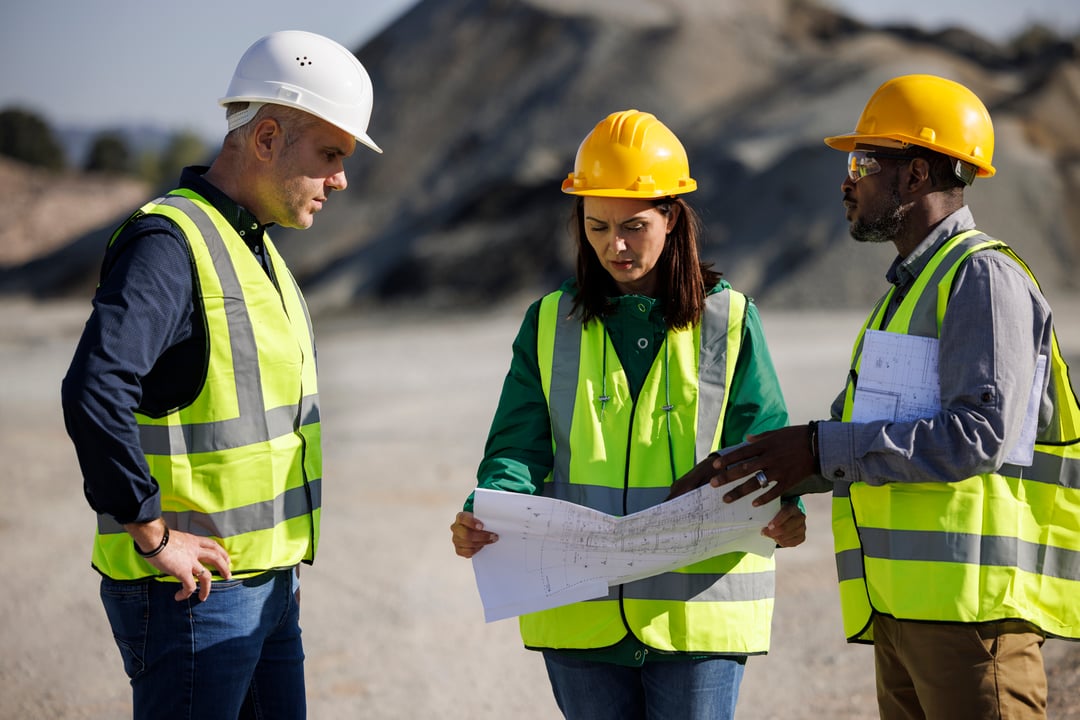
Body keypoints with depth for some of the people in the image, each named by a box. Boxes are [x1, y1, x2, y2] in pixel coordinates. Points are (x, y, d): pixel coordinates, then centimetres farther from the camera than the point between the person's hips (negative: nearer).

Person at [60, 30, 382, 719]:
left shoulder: (259, 251, 15)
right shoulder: (170, 242, -16)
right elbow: (95, 390, -31)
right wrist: (153, 534, -24)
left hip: (267, 587, 9)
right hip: (191, 590, -9)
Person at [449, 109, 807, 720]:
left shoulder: (729, 321, 4)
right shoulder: (550, 324, 8)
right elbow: (521, 447, 2)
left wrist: (780, 509, -22)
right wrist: (485, 516, -19)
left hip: (698, 609, -2)